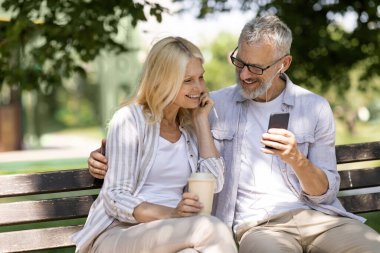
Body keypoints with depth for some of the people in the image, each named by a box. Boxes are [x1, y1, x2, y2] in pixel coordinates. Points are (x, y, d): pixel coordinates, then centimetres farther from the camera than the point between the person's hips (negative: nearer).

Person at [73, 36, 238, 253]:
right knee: (212, 230, -34)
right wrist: (170, 214, -27)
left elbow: (214, 184, 2)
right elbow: (115, 199, -11)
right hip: (118, 234, -5)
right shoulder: (130, 119, -3)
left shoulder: (190, 126, 16)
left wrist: (202, 120, 3)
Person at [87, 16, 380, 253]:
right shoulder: (213, 106, 9)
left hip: (318, 215, 2)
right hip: (259, 224, -2)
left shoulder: (316, 108, 9)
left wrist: (297, 160, -11)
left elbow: (326, 193, 8)